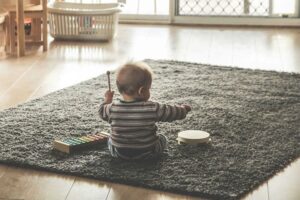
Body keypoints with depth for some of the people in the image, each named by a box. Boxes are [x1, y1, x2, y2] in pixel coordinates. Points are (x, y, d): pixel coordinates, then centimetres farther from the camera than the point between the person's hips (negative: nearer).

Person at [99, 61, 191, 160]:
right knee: (163, 139, 26)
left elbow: (103, 112, 5)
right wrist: (183, 109, 12)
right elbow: (172, 113, -9)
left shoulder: (113, 108, -15)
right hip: (146, 153, -2)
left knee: (110, 140, 33)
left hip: (119, 153, 2)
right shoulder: (153, 109, -21)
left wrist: (107, 100, 24)